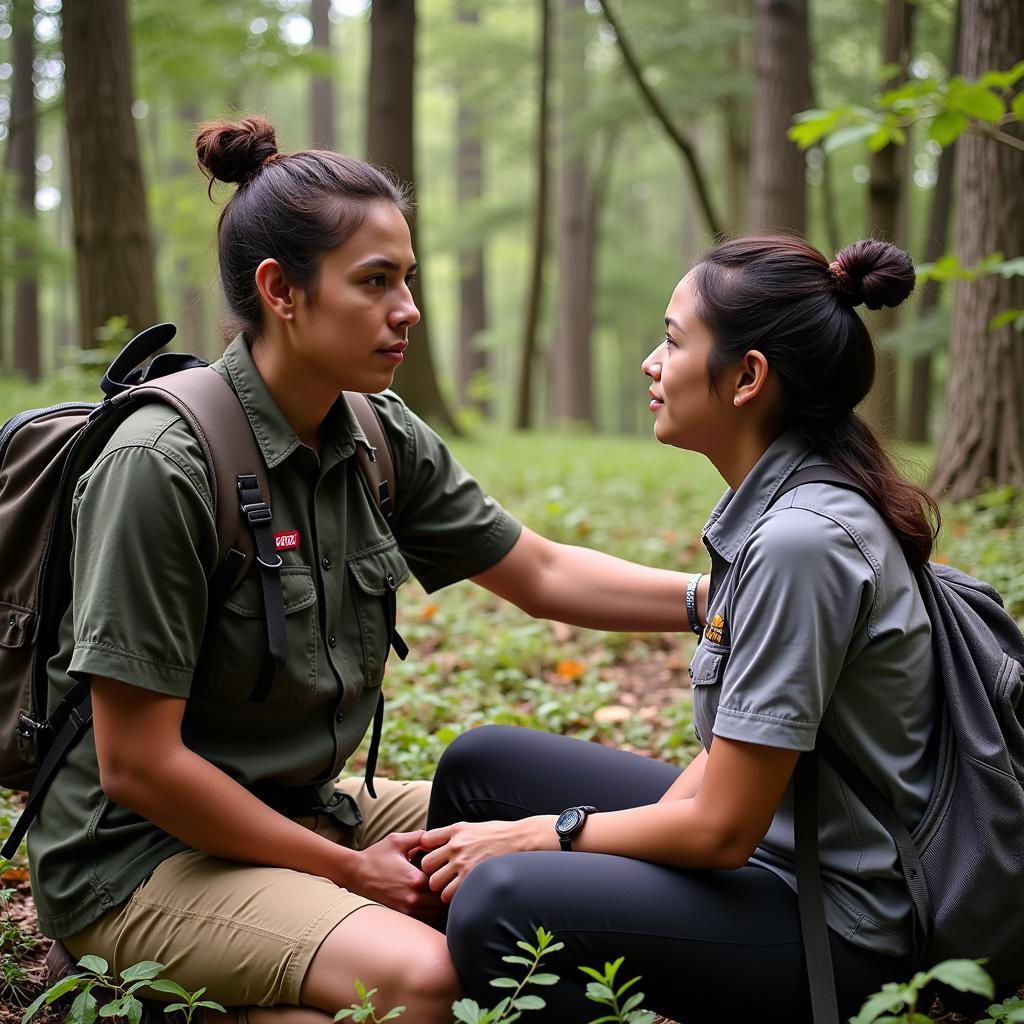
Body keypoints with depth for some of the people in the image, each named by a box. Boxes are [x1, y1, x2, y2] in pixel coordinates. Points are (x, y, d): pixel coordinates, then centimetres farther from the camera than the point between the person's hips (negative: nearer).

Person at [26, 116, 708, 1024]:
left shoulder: (380, 438, -1)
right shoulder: (161, 465, -23)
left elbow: (544, 575, 9)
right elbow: (136, 765, -21)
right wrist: (348, 871, -13)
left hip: (304, 810, 8)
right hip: (141, 856, -8)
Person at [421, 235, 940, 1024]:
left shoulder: (802, 541, -26)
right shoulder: (773, 507, 3)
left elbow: (722, 830, -23)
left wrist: (537, 834, -11)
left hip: (835, 923, -9)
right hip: (774, 843, 10)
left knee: (501, 901, -28)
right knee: (482, 764, 11)